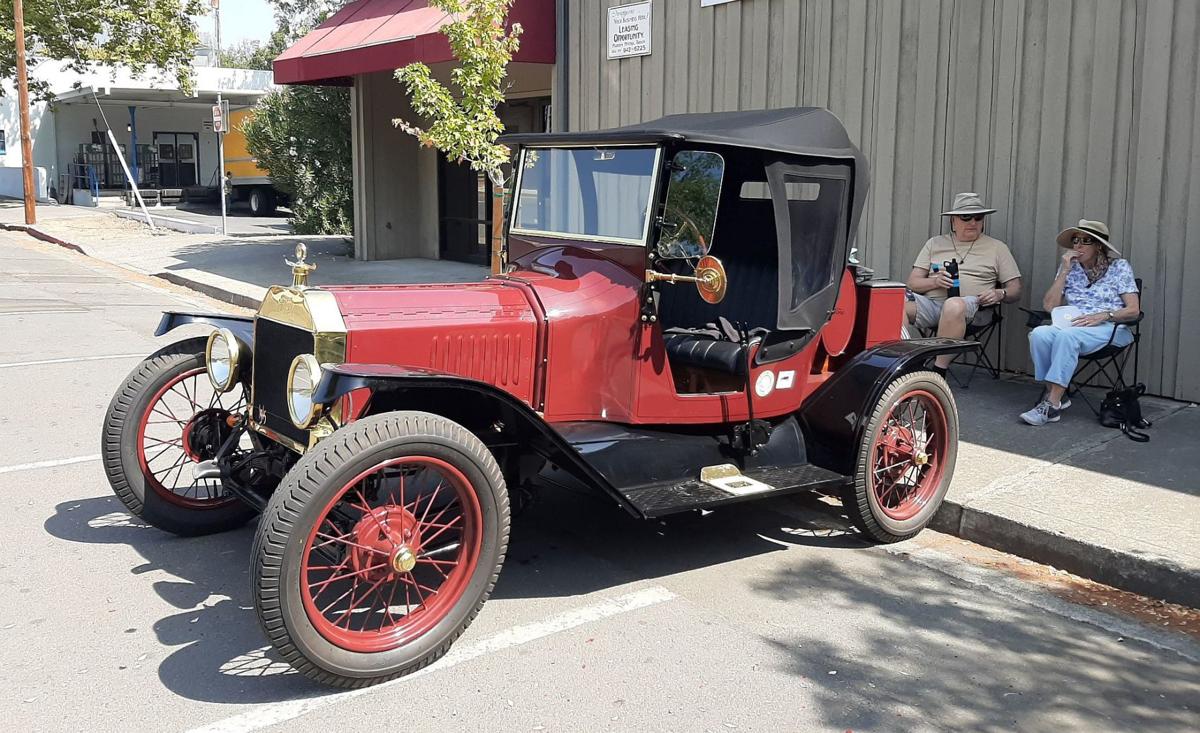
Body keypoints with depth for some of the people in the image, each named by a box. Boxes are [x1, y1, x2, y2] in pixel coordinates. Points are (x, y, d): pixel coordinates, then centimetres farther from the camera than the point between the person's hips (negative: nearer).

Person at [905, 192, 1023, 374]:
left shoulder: (997, 248, 21)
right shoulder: (935, 243, 24)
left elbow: (1015, 290, 18)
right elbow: (912, 282, 16)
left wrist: (999, 294, -6)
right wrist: (935, 281, -5)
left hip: (972, 304, -2)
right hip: (930, 302, 2)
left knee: (954, 305, -41)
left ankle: (938, 372, -37)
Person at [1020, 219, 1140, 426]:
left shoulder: (1119, 267, 8)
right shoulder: (1069, 268, 17)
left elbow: (1133, 309, 0)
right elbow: (1049, 306, 5)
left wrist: (1103, 315, -17)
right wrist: (1064, 271, 0)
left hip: (1110, 329, -3)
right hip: (1072, 326, 4)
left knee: (1066, 335, -37)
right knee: (1039, 334, -32)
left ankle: (1052, 403, -37)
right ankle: (1056, 395, -23)